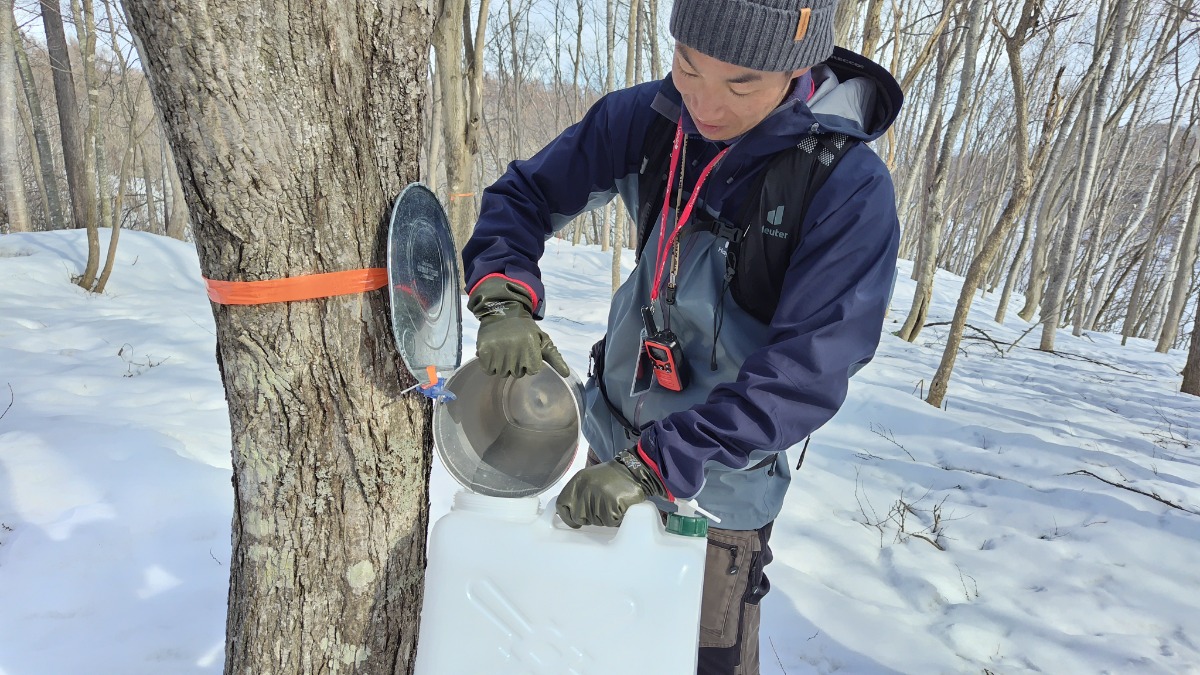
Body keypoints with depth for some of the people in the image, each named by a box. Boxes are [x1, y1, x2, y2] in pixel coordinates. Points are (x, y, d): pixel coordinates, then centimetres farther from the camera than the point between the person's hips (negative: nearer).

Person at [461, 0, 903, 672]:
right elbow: (524, 194, -3)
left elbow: (804, 377, -26)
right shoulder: (646, 118, -12)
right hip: (611, 444, 4)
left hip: (720, 488, -4)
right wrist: (504, 297, -22)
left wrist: (652, 465, -31)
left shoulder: (851, 189, -24)